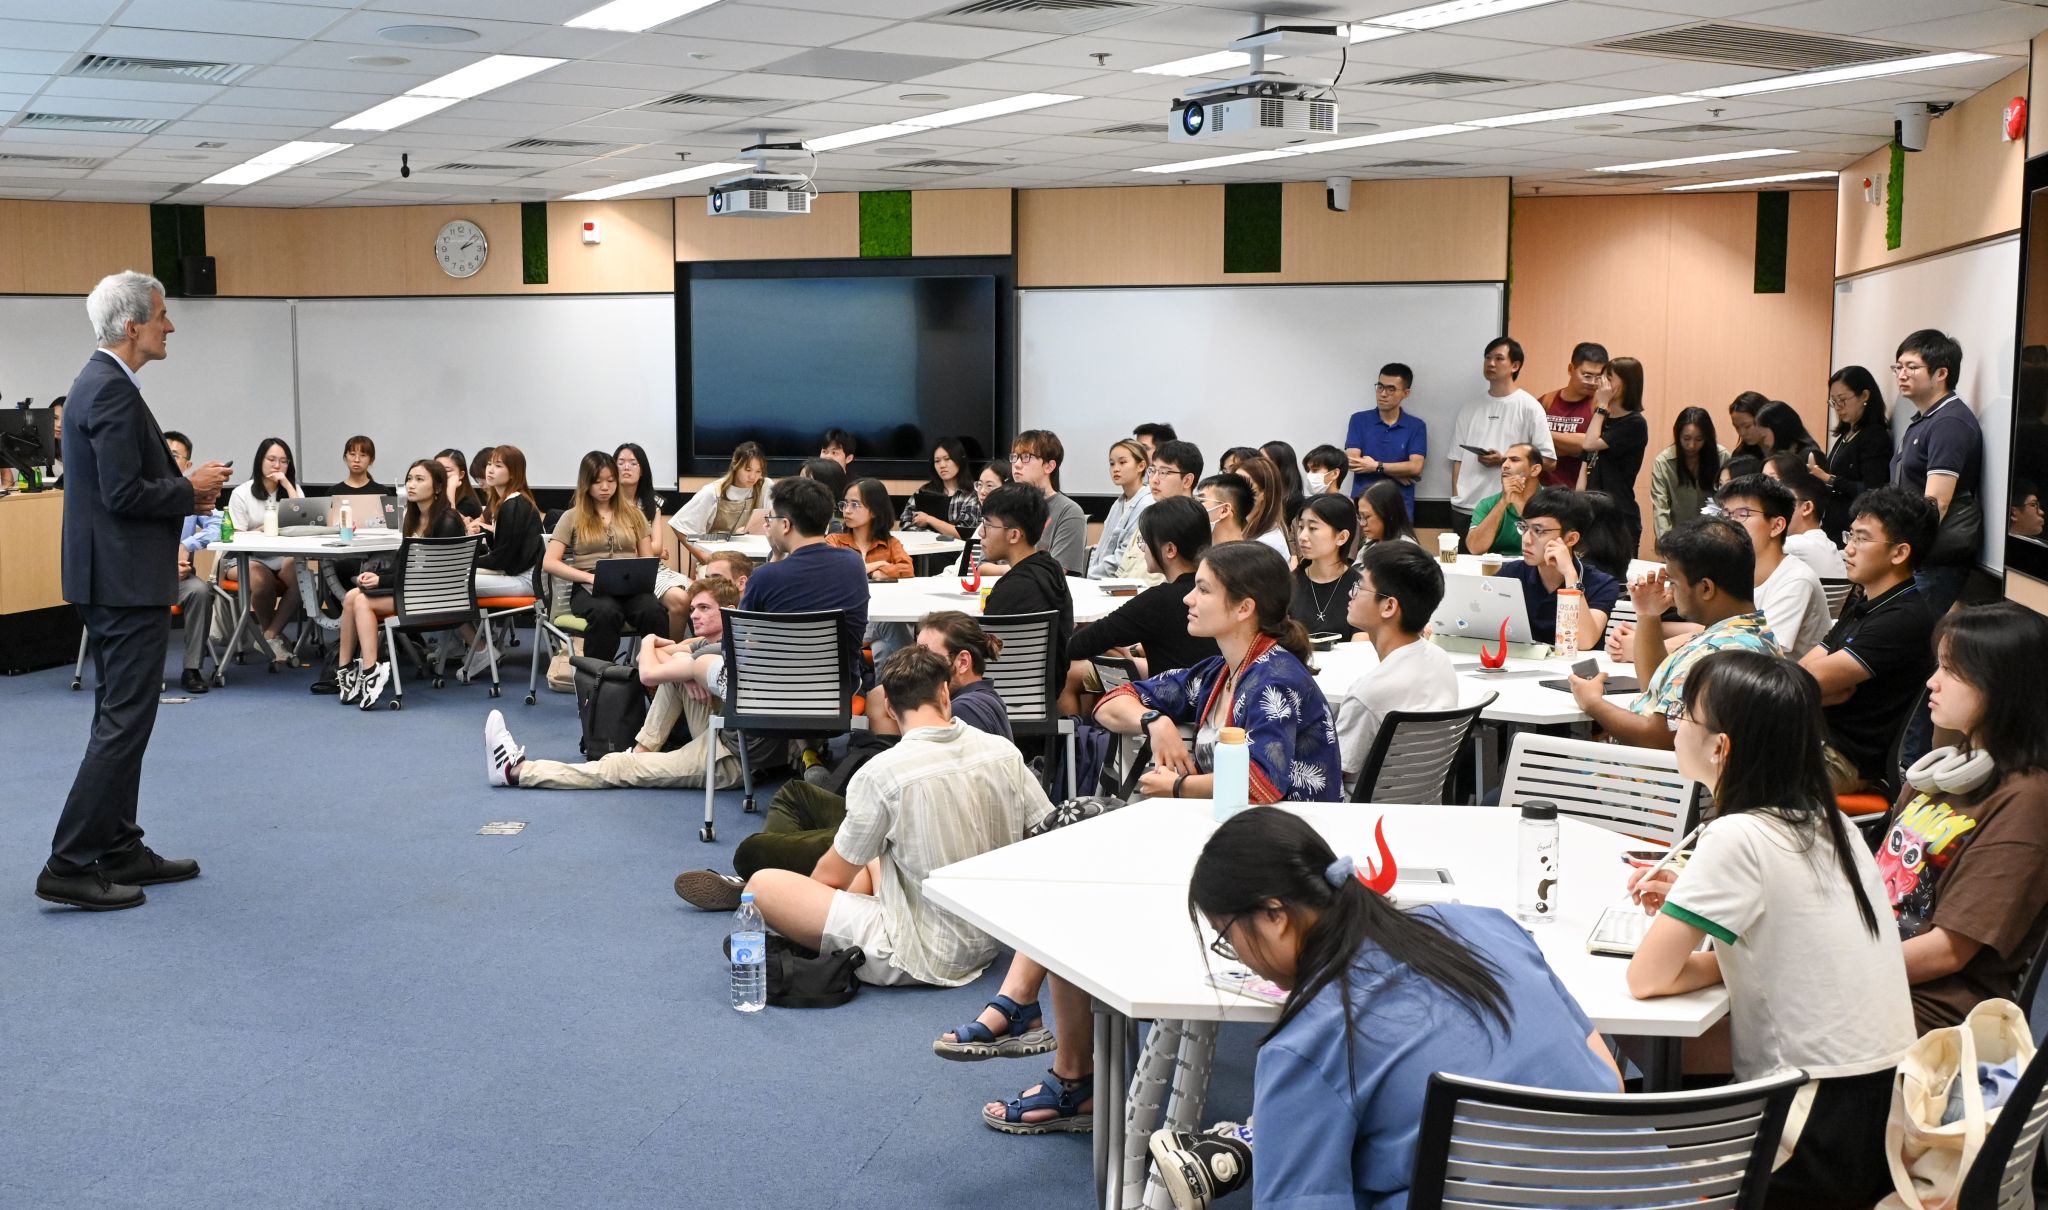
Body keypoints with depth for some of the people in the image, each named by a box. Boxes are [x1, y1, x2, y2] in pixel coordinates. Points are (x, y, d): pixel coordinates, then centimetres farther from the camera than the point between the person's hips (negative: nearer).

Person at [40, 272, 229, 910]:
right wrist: (190, 490, -9)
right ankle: (70, 866, -5)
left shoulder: (99, 381, 15)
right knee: (124, 722, -8)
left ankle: (122, 851, 22)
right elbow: (124, 494, -23)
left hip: (108, 579, 11)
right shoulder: (113, 391, -17)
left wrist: (183, 492, 10)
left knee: (118, 717, 15)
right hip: (126, 579, -11)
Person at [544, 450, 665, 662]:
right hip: (589, 588, -2)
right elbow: (549, 562, 5)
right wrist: (591, 577, -10)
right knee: (607, 613, -40)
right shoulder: (572, 517, 15)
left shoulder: (634, 515, 22)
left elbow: (648, 560, 20)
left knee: (654, 612, -36)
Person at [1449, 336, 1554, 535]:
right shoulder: (1470, 409, 13)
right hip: (1464, 508, 4)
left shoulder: (1529, 407, -1)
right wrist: (1456, 496, 3)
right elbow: (1458, 458, 14)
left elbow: (1547, 459, -3)